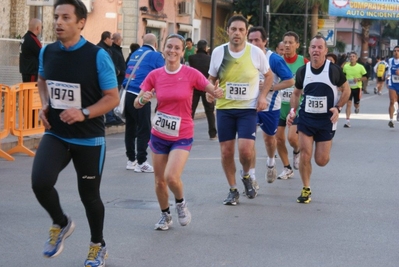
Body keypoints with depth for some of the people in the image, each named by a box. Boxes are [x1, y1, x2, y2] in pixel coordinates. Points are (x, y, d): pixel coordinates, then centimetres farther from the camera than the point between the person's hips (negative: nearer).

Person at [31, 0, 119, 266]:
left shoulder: (98, 56, -14)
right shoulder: (47, 52, 0)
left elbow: (113, 98, -10)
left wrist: (84, 113, -26)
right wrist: (45, 106, 2)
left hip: (89, 139, -3)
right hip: (55, 134, 3)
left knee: (89, 195, 9)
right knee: (40, 182, -21)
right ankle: (61, 223, 11)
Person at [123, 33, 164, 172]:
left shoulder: (135, 54, 17)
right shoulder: (155, 56, -1)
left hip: (127, 94, 7)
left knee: (130, 127, 15)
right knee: (144, 129, 0)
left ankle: (131, 159, 24)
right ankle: (141, 162, 0)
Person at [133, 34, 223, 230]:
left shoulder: (191, 74, -10)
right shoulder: (155, 75, -3)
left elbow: (214, 91, -6)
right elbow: (137, 104, 2)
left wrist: (217, 93, -30)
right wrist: (143, 99, -22)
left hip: (182, 136, -3)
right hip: (159, 135, 3)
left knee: (171, 177, -20)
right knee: (159, 181, 9)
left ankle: (181, 203, 12)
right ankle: (165, 215, 34)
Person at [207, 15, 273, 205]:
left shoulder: (256, 52, -6)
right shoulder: (218, 52, -2)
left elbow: (268, 76, 10)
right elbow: (212, 78, 12)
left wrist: (262, 96, -3)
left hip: (248, 109, -2)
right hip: (224, 108, 2)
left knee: (246, 150, -15)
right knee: (226, 152, 3)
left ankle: (246, 175, 18)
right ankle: (233, 190, 21)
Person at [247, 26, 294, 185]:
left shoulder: (274, 59, -12)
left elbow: (290, 81, -12)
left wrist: (269, 87, -21)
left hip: (270, 106, -2)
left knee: (269, 138, 19)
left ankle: (271, 163, 49)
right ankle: (251, 177, -5)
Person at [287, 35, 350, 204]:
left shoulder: (334, 70, -10)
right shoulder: (302, 71, -1)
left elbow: (346, 90, 1)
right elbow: (296, 93, 14)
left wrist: (337, 108, -13)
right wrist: (293, 110, -1)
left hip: (326, 119, -2)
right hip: (306, 118, 2)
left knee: (321, 161, 0)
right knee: (305, 154, -7)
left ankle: (325, 148, 38)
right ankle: (306, 190, 8)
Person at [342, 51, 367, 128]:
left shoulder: (360, 67, -9)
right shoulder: (346, 66, -1)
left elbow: (365, 77, -5)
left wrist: (358, 79, -20)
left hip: (357, 88, -1)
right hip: (348, 87, 1)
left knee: (356, 104, 10)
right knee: (348, 103, -10)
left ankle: (357, 107, 51)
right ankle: (348, 121, -11)